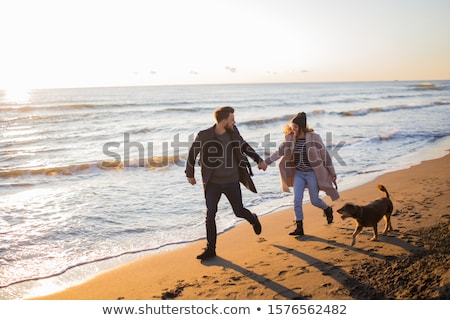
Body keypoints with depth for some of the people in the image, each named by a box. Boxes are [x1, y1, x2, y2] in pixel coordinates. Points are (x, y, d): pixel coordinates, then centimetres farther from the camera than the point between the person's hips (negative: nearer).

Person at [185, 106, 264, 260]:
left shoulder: (233, 132, -6)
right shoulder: (203, 136, -15)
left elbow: (244, 145, 14)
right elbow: (192, 153, 1)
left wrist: (258, 159, 12)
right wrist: (190, 174, 9)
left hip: (232, 182, 2)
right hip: (213, 183, -1)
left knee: (239, 211, 10)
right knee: (210, 215, -2)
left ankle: (253, 219, 45)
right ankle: (210, 249, 11)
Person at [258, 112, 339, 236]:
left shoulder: (314, 138, -13)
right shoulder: (291, 139, -3)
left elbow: (325, 155, -7)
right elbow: (280, 151, -3)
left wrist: (332, 172, -2)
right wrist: (265, 162, -10)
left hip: (312, 173, -3)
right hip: (298, 174, 4)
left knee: (314, 200, 6)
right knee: (297, 200, -2)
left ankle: (328, 210, 40)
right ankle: (299, 228, 8)